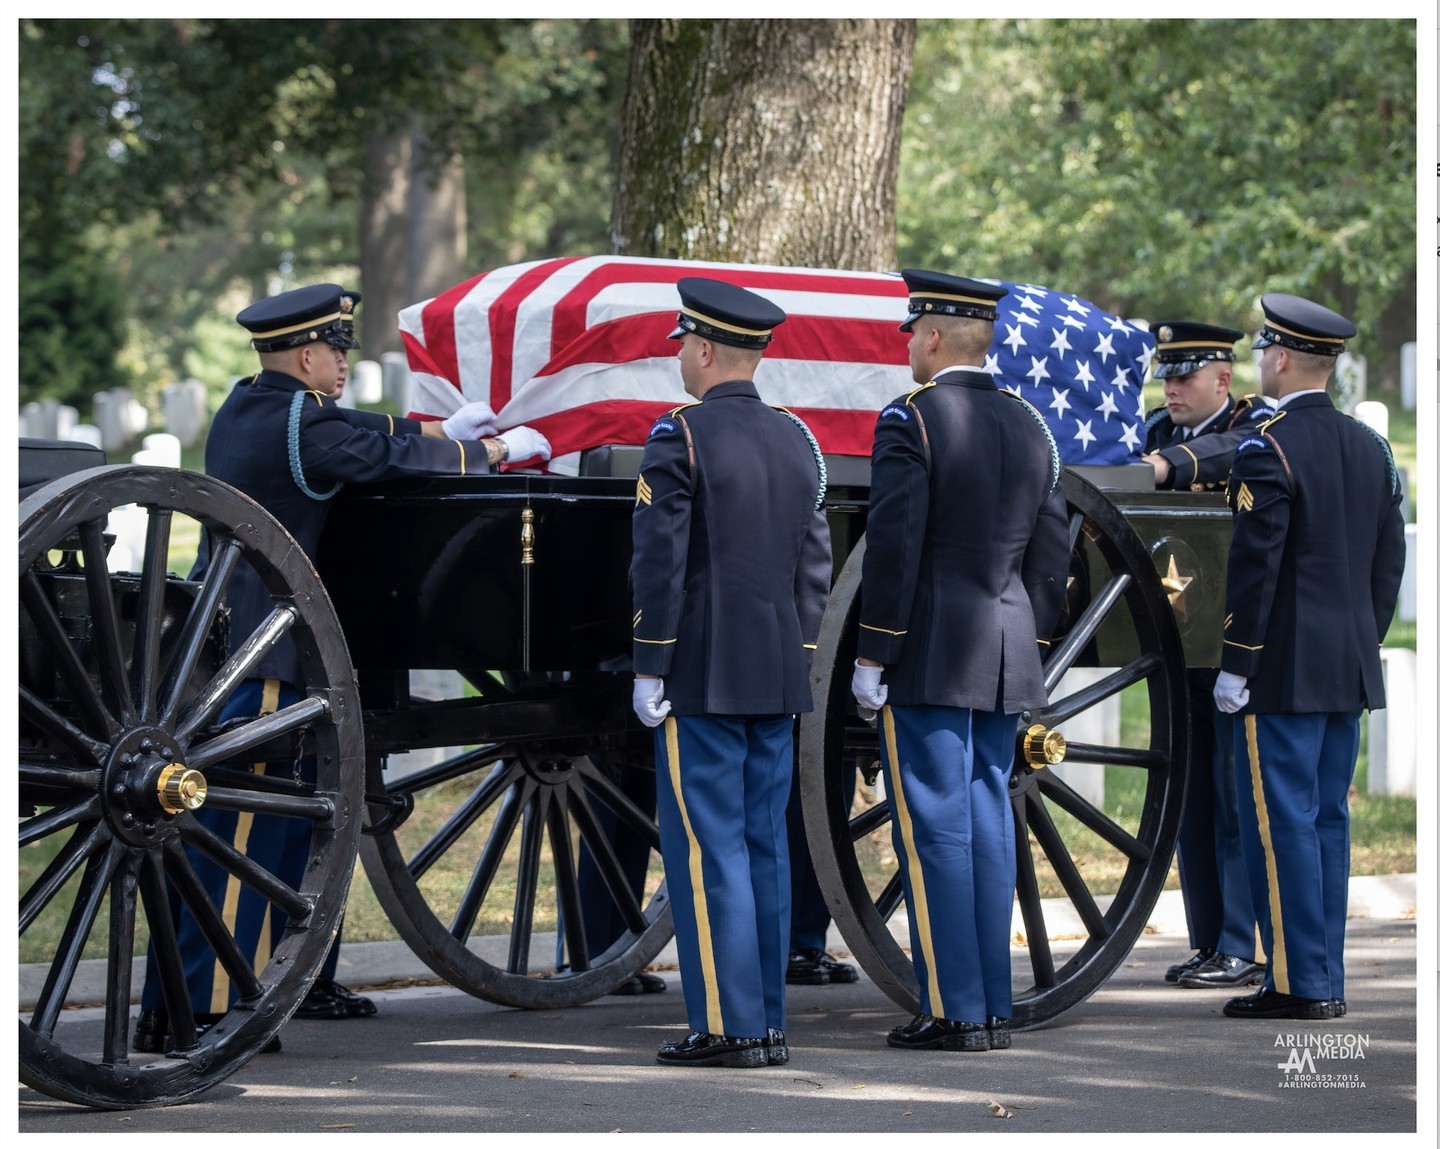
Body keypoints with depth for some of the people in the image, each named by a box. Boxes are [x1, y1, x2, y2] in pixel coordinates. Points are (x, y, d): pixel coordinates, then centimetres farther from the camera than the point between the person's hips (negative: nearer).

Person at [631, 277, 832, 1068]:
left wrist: (648, 668, -9)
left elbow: (660, 559, -13)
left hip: (702, 676, -7)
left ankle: (726, 1026, -6)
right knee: (765, 846, 10)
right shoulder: (797, 440, 11)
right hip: (778, 677, 7)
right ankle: (768, 1024, 11)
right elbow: (814, 564, 13)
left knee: (707, 847, -4)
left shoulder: (679, 436, -10)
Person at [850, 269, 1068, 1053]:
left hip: (928, 660, -7)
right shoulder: (1030, 427, 11)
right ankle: (994, 1008, 11)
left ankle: (953, 1010, -4)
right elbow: (1051, 556, 14)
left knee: (933, 828, -3)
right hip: (1006, 662, 7)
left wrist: (871, 658, -11)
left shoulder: (911, 421, -10)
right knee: (988, 824, 10)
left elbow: (893, 546, -15)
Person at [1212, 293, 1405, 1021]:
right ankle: (1327, 981, 14)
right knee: (1328, 818, 11)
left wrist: (1234, 666, -11)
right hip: (1352, 671, 8)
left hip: (1285, 670, -8)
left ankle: (1299, 983, -3)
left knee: (1283, 821, -3)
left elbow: (1254, 567, -16)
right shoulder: (1371, 448, 10)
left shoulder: (1268, 451, -14)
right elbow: (1390, 560, 14)